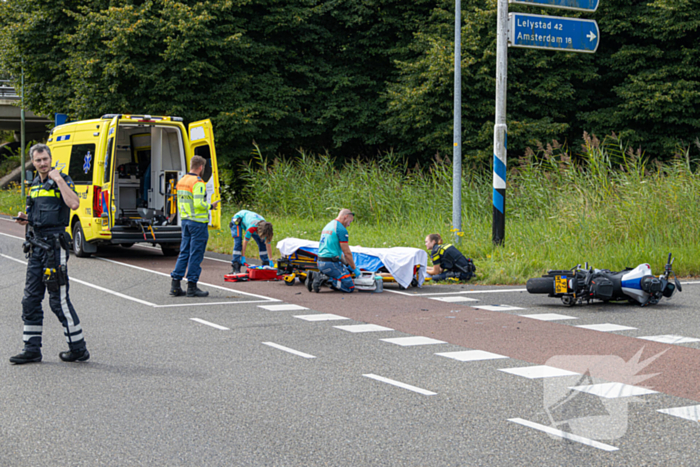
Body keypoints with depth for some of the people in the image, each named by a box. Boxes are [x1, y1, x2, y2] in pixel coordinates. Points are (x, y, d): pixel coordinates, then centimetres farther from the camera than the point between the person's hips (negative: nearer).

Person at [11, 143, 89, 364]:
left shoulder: (62, 180, -6)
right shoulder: (34, 185, 17)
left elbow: (74, 204, -24)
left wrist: (59, 180, -21)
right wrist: (26, 218, 8)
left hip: (54, 244, -8)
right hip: (36, 244, 8)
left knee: (59, 300, -6)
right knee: (30, 298, 7)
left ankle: (79, 349, 2)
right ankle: (32, 350, 14)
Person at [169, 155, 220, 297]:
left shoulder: (181, 181, 11)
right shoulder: (198, 183, -15)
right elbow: (199, 204, -22)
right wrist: (210, 206, -7)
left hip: (185, 220, 8)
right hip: (198, 222, -8)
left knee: (184, 253, 11)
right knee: (196, 254, -2)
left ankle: (175, 285, 9)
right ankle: (192, 286, 1)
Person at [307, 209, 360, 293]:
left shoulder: (328, 226, 19)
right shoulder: (341, 229, -10)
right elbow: (347, 253, -9)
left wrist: (347, 264, 24)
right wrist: (354, 268, 3)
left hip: (320, 262, 9)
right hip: (331, 264, -9)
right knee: (350, 287, -5)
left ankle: (316, 275, 9)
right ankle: (324, 278, -15)